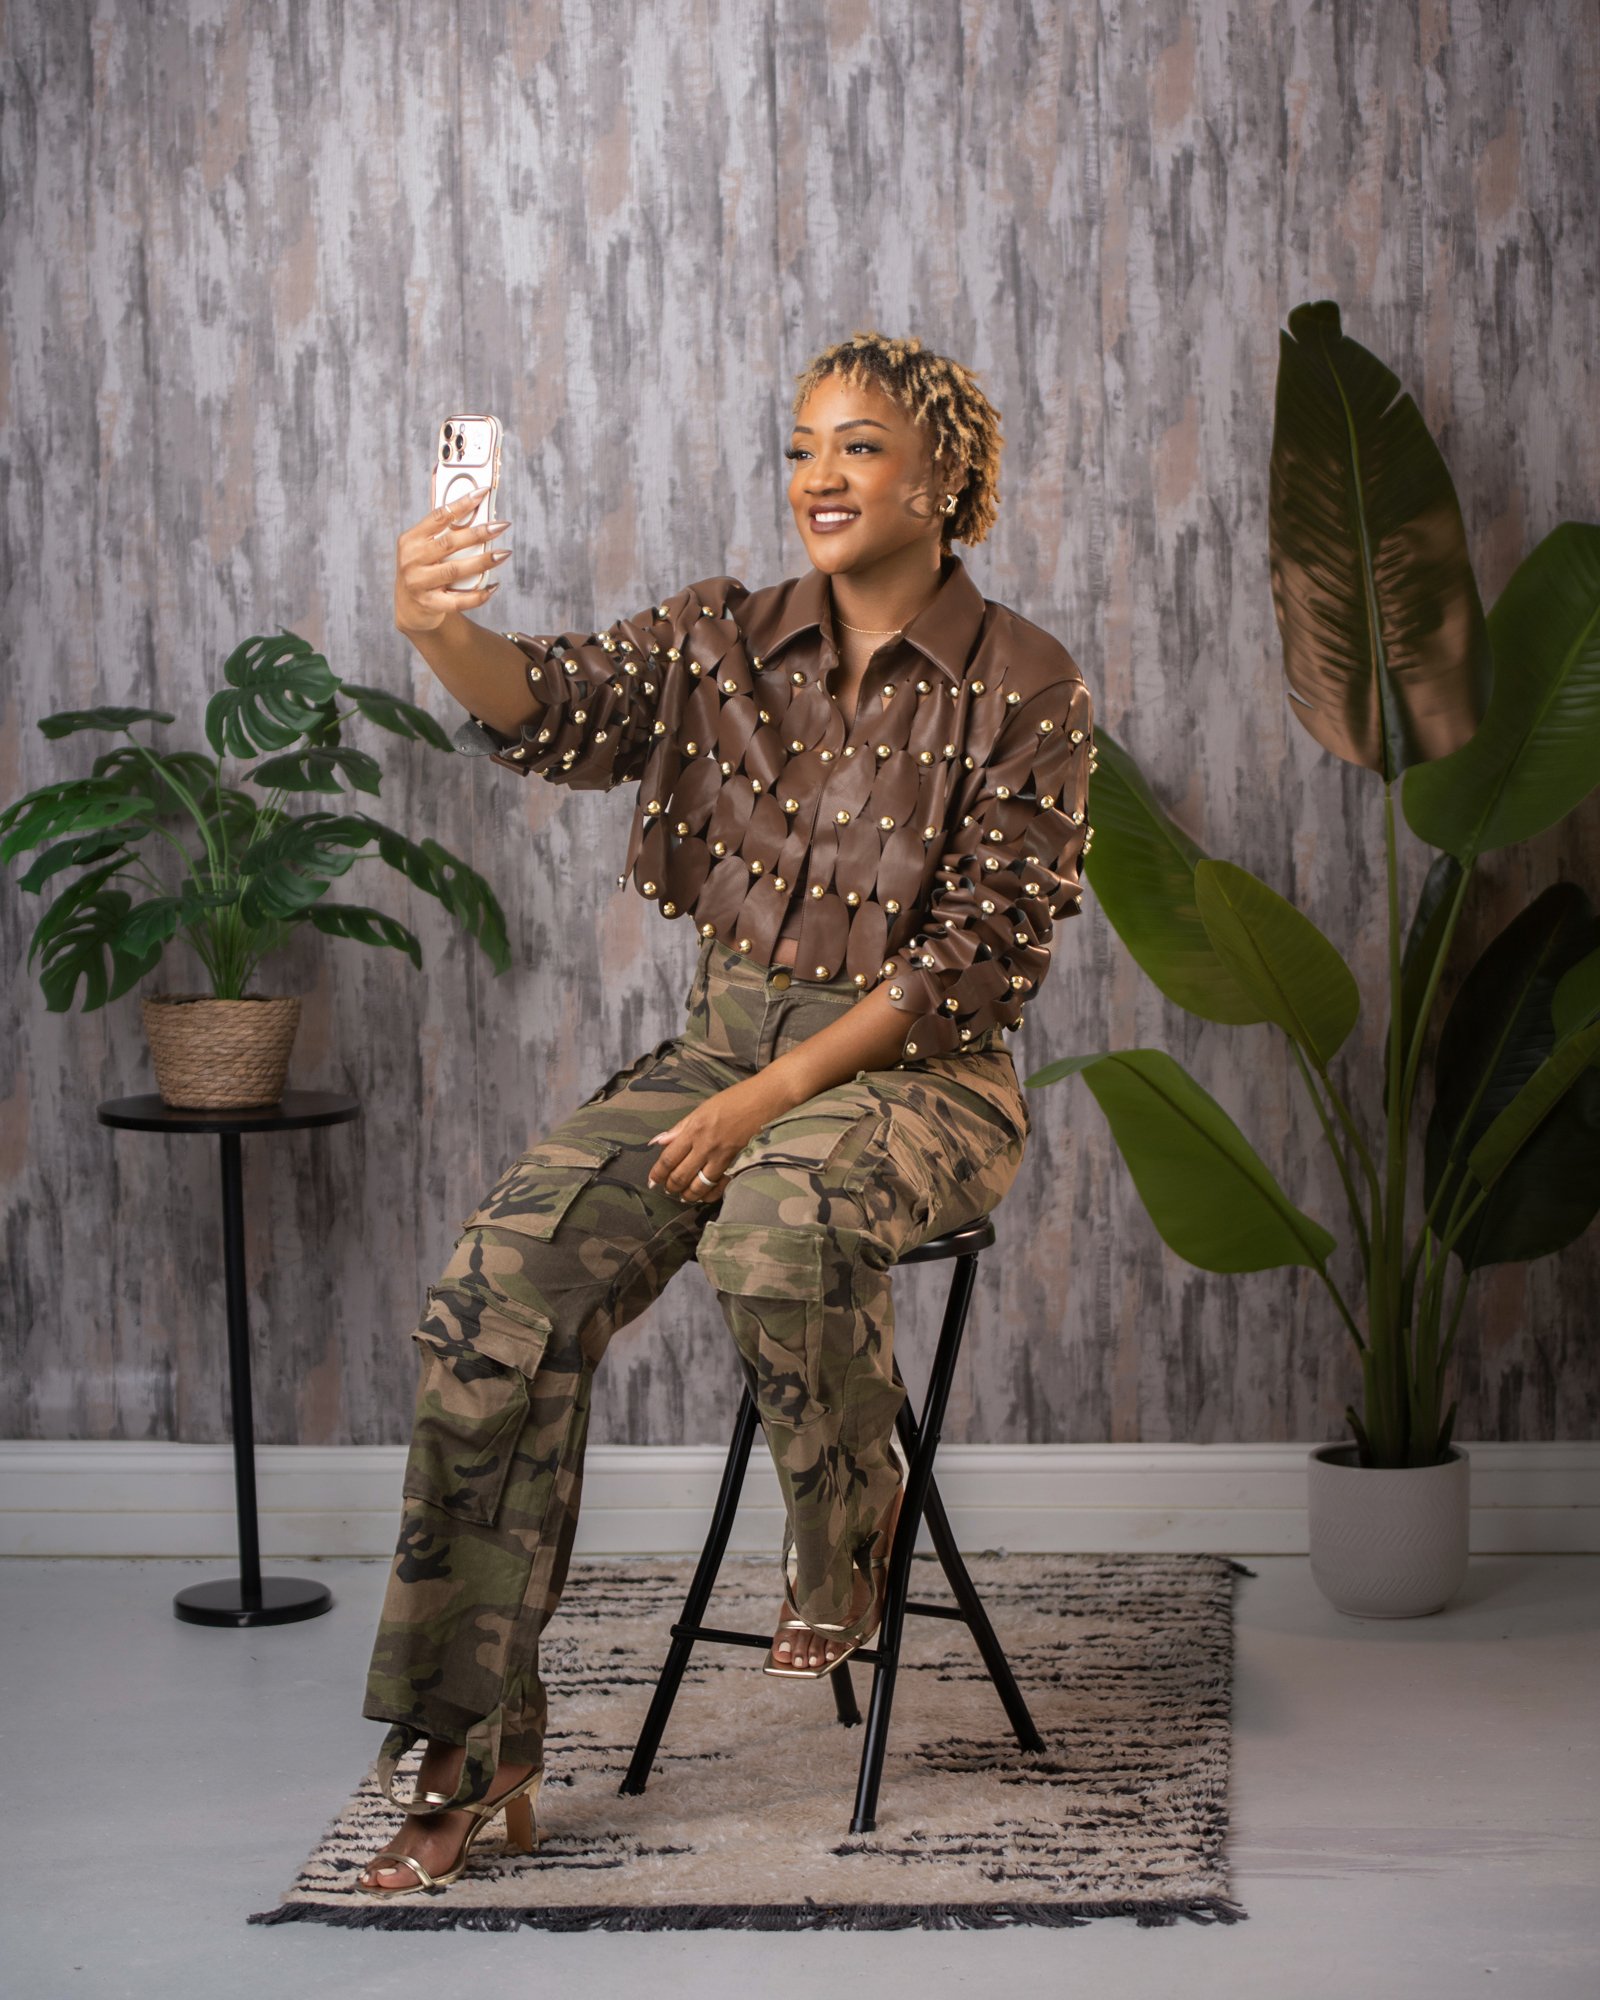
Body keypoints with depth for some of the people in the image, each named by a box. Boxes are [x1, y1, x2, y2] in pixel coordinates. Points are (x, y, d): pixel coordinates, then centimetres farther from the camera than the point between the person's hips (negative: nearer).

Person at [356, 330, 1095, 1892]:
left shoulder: (1023, 690, -6)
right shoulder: (728, 639, 6)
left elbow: (979, 960, -11)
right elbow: (552, 703, -11)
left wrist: (771, 1097, -18)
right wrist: (437, 630, -34)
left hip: (916, 1069, -4)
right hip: (722, 1045, 4)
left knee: (780, 1222, -38)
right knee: (502, 1280, -19)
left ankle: (844, 1536, -5)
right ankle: (474, 1753, -13)